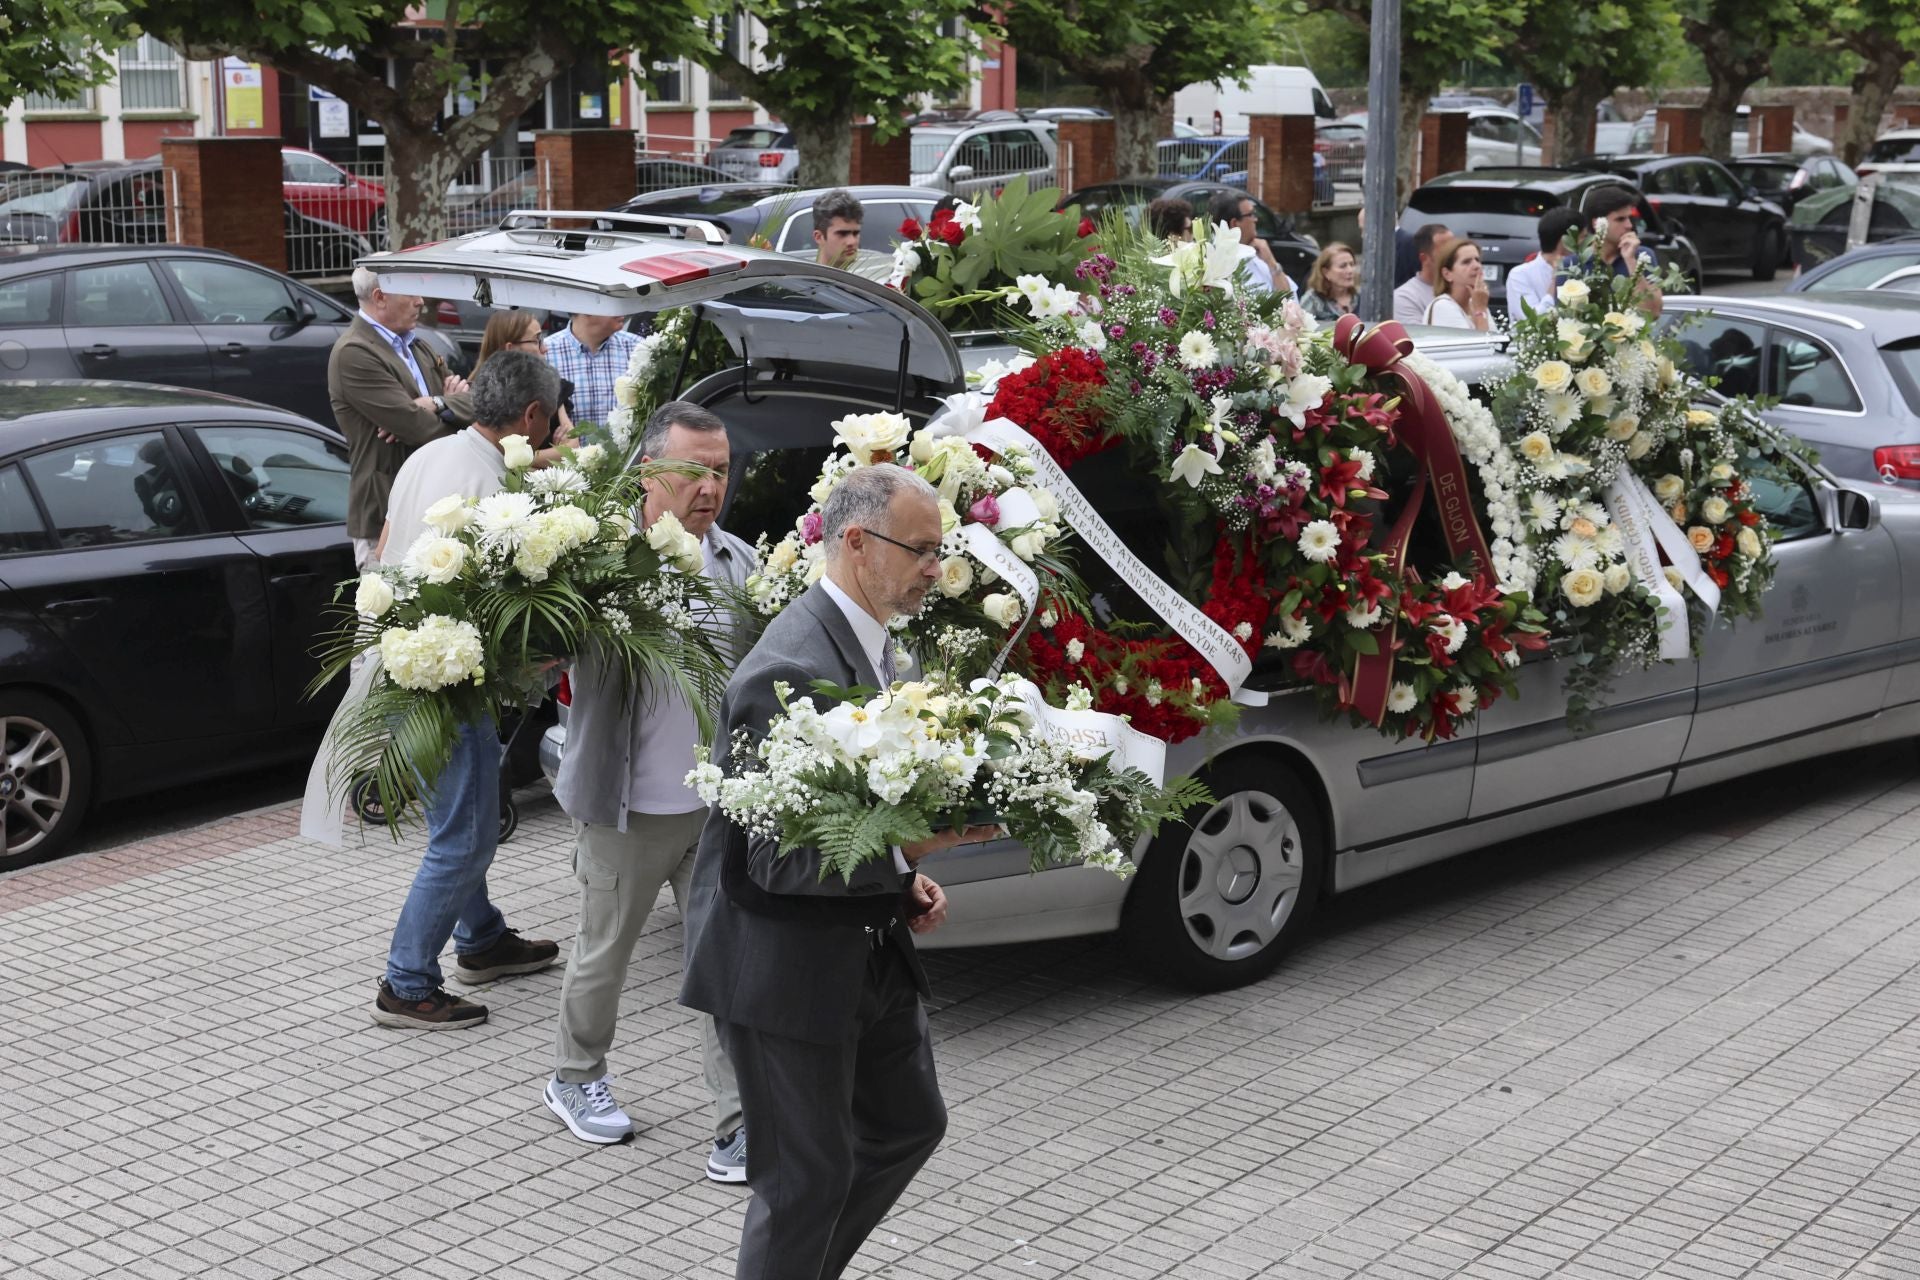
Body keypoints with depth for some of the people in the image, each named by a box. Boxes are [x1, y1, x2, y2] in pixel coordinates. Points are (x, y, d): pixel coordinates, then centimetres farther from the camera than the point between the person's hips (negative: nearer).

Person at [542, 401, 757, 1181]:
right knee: (603, 954, 14)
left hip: (721, 803, 3)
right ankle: (575, 1080, 38)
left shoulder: (740, 564, 4)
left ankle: (740, 1123, 9)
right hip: (629, 808, -3)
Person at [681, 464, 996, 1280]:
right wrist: (909, 849, -34)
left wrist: (906, 881, 4)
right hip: (786, 964, -10)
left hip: (868, 951, 10)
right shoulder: (792, 669, -25)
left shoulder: (867, 641, 6)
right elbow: (778, 857, -27)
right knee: (809, 1173, 3)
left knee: (909, 1125, 21)